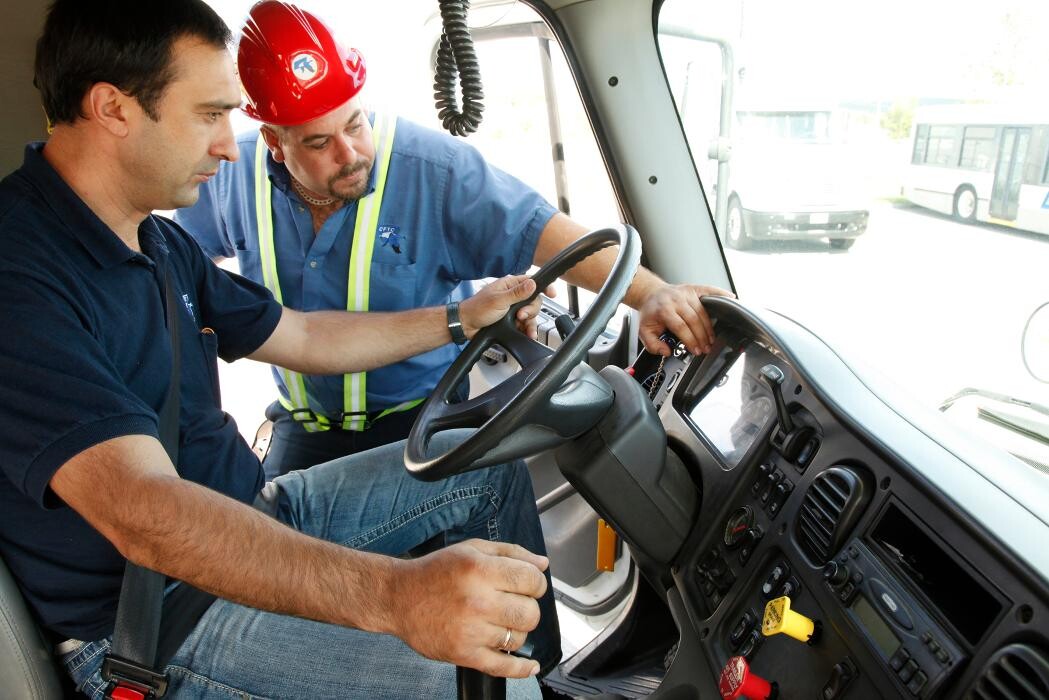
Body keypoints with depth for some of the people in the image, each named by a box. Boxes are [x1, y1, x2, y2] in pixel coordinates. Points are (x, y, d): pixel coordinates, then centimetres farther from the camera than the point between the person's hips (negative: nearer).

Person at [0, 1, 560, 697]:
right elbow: (142, 513, -36)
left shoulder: (157, 240, 6)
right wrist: (394, 594, -49)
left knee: (489, 468, 9)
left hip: (254, 515, 9)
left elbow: (303, 337, 15)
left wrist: (462, 318, 16)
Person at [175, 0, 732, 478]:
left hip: (419, 416, -3)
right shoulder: (237, 178, -6)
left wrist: (650, 293, -38)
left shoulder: (435, 168, -21)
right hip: (304, 424, 4)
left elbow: (542, 232, -26)